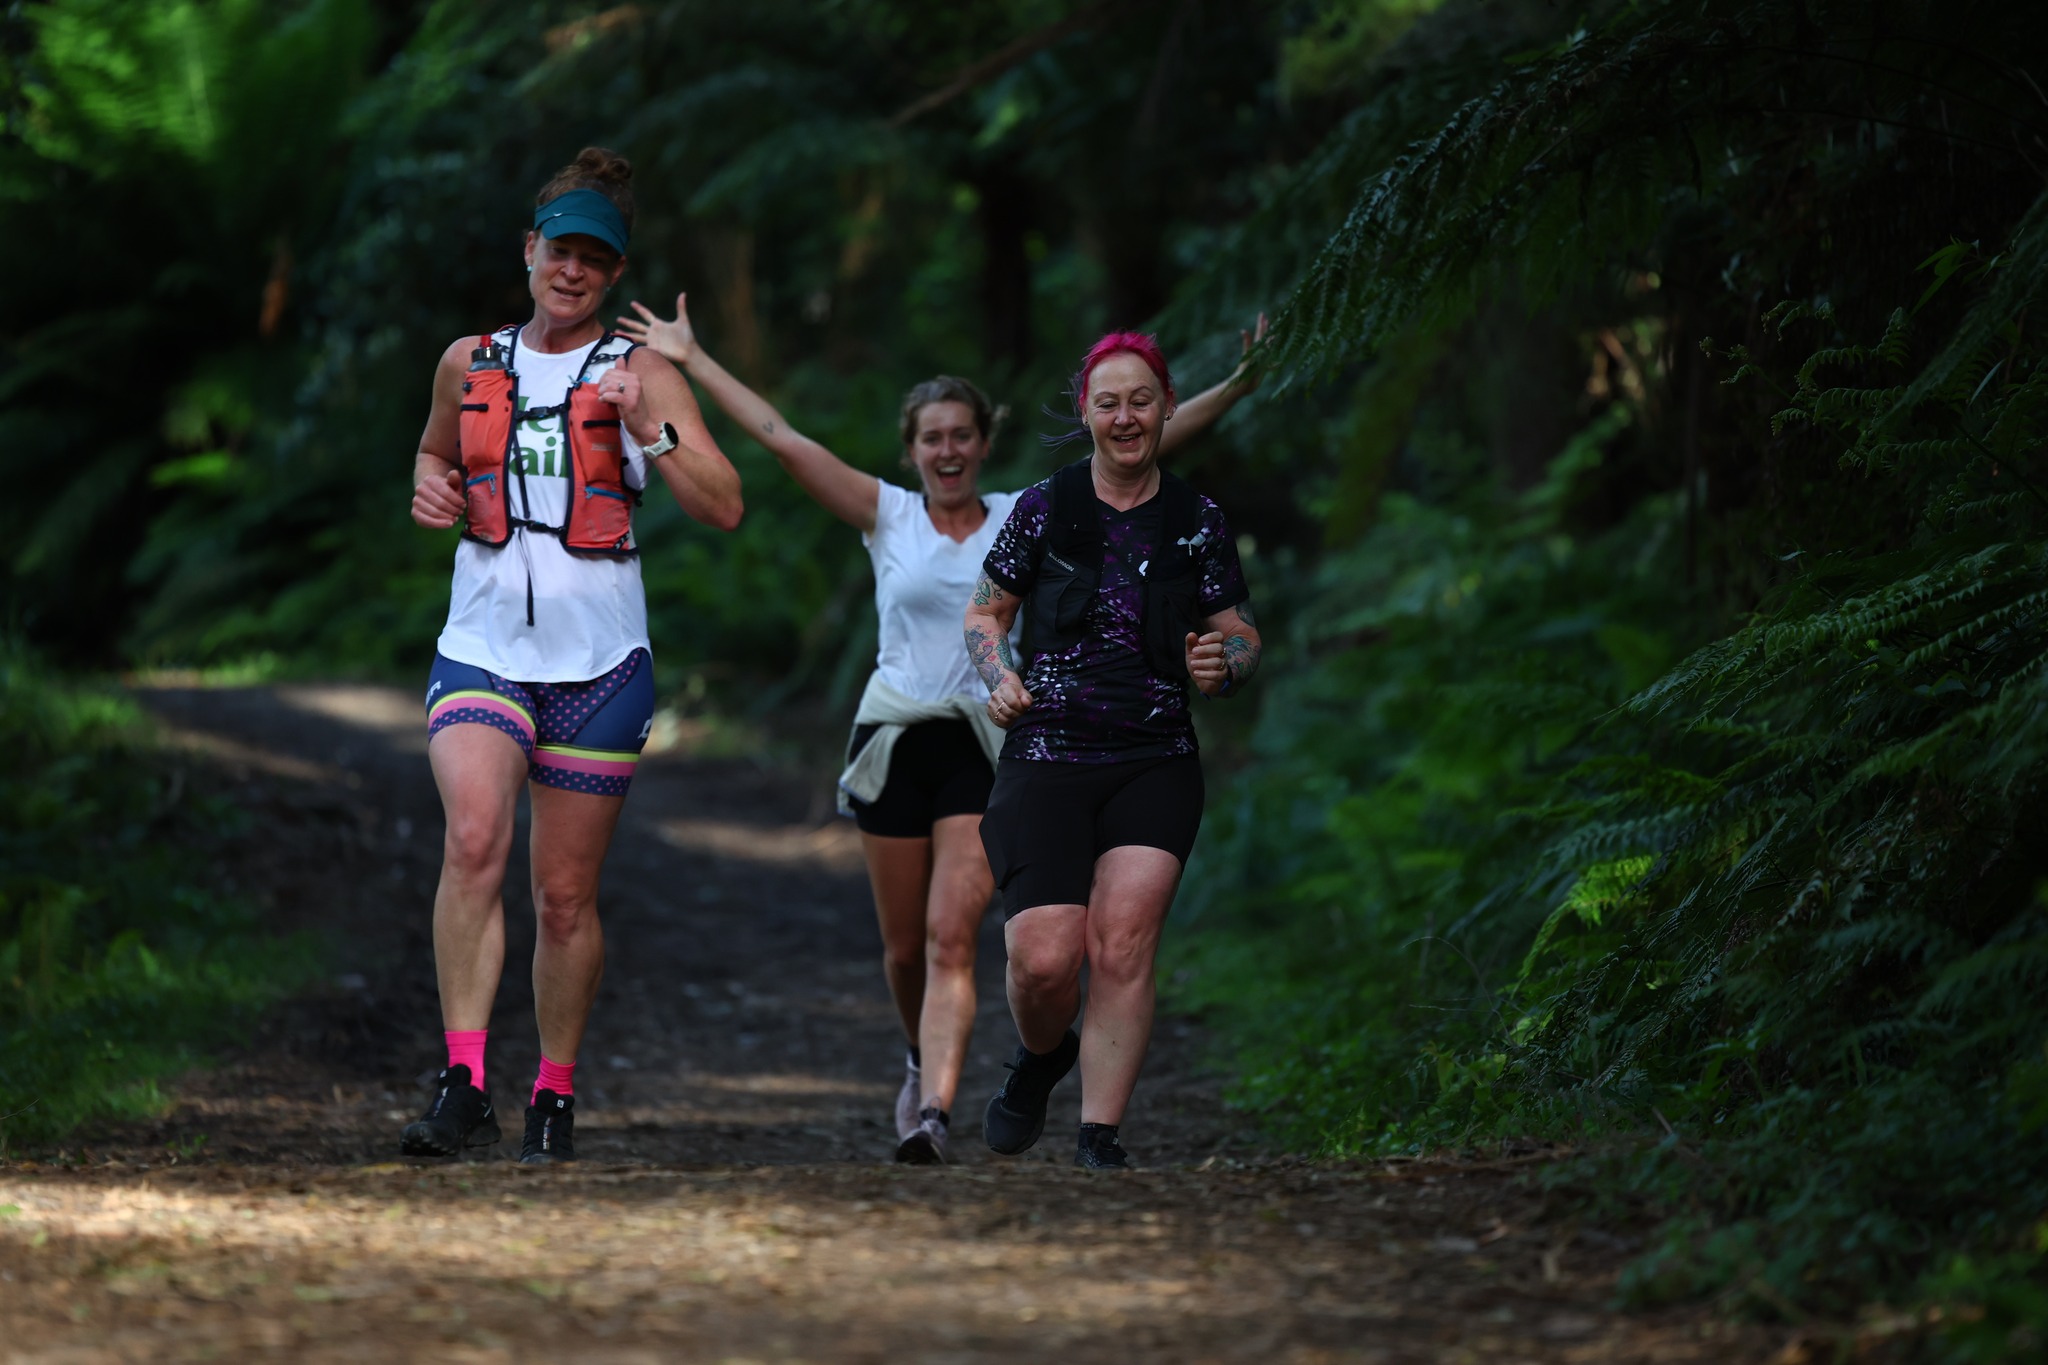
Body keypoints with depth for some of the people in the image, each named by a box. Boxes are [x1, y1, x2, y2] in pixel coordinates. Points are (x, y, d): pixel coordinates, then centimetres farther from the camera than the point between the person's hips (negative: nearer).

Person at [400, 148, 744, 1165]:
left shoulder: (638, 374, 2)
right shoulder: (468, 364, 10)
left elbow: (725, 508, -5)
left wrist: (650, 431, -20)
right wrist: (431, 490, 7)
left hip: (599, 660, -1)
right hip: (482, 647, 1)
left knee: (565, 894, 4)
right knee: (474, 838, -24)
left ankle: (555, 1095, 22)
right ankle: (464, 1084, -27)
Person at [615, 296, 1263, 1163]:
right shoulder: (888, 516, 5)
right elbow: (783, 440, 3)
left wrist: (1234, 387, -2)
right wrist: (692, 360, 1)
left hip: (985, 744, -1)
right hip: (896, 738, 1)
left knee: (951, 939, -13)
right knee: (905, 948, 9)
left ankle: (935, 1110, -21)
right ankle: (923, 1062, 37)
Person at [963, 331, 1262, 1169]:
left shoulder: (1200, 524, 6)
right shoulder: (1043, 509, 3)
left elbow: (1243, 640, 11)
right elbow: (985, 612, 13)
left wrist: (1221, 667, -12)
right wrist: (999, 679, -6)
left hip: (1156, 764, 1)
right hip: (1048, 757, -1)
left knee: (1124, 943, -16)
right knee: (1044, 959, -11)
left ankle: (1099, 1135, -9)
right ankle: (1041, 1057, 24)